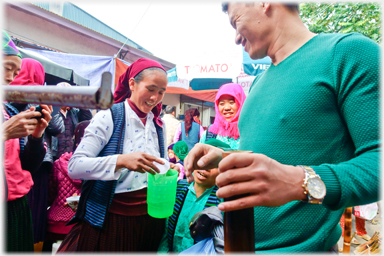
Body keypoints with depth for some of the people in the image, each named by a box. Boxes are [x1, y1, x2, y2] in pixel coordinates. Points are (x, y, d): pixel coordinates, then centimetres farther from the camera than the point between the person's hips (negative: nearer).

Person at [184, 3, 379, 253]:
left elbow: (376, 157, -18)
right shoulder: (259, 82, 11)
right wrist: (224, 160, 0)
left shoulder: (347, 51, -11)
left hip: (298, 246, -7)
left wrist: (303, 182, -32)